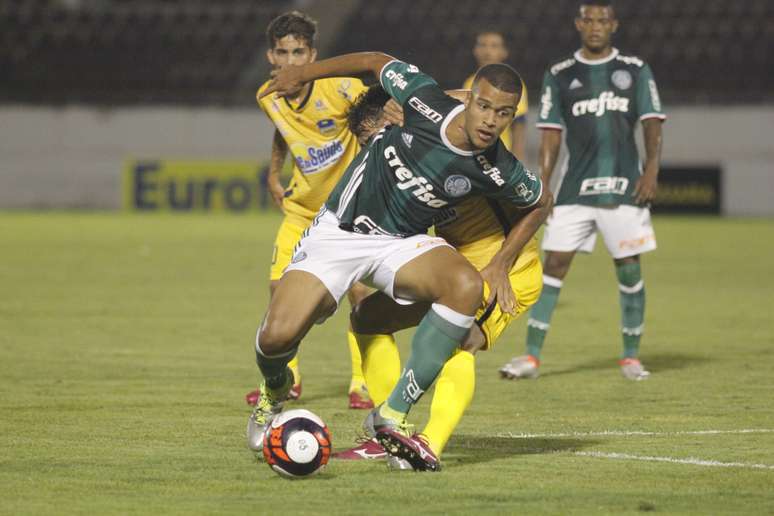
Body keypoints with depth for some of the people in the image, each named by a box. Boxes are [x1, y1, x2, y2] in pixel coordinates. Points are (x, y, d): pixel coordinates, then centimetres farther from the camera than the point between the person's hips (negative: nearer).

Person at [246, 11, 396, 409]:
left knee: (360, 288, -16)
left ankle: (364, 383, -3)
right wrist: (274, 175, 13)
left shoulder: (340, 87, -25)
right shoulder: (268, 97, -6)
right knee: (280, 284, 0)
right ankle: (286, 379, 17)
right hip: (303, 205, 5)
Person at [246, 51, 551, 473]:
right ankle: (275, 389, 23)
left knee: (468, 285, -32)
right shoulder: (427, 101, -20)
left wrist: (501, 265, 3)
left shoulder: (499, 172, -16)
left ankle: (394, 415, -22)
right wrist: (303, 73, 9)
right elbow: (377, 62, 0)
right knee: (277, 336, -19)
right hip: (337, 231, -1)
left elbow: (540, 202, 8)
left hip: (404, 244, 1)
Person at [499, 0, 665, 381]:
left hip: (624, 187, -1)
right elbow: (551, 135, 8)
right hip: (575, 189, 1)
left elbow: (652, 124, 4)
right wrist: (543, 186, 0)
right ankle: (531, 356, -4)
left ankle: (631, 356, 14)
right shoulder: (559, 76, 8)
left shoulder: (636, 71, 7)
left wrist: (651, 169, -10)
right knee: (553, 265, -5)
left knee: (629, 271, 0)